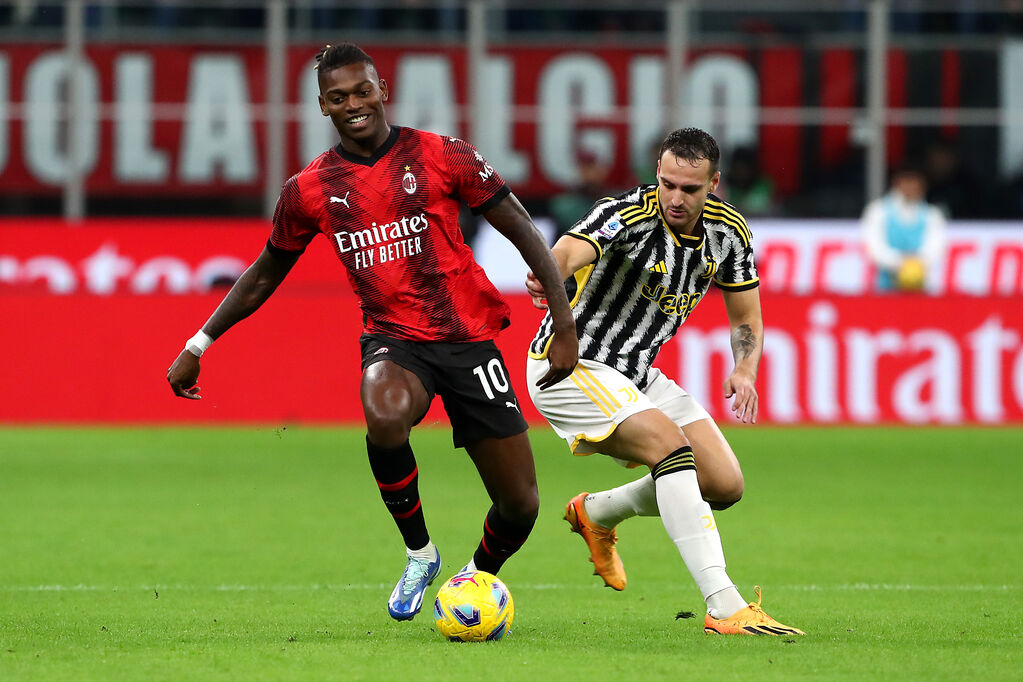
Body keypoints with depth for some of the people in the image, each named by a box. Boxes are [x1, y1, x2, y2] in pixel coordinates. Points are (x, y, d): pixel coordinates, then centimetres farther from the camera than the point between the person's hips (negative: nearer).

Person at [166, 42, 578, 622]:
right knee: (385, 416, -38)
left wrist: (565, 327, -6)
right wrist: (198, 346, 15)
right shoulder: (309, 191, 3)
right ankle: (419, 554, -13)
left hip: (467, 338, 0)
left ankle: (481, 574, 35)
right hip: (392, 340, 0)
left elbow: (525, 234, 0)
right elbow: (265, 275, 18)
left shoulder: (443, 157, -4)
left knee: (520, 506, -2)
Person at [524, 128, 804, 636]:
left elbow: (746, 318, 8)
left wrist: (745, 371, -13)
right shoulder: (626, 216, -24)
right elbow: (570, 250, -44)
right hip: (571, 365, -8)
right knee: (671, 446, -28)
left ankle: (596, 514, 27)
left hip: (636, 374, 8)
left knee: (724, 484, 1)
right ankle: (723, 608, -32)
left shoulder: (728, 231, -3)